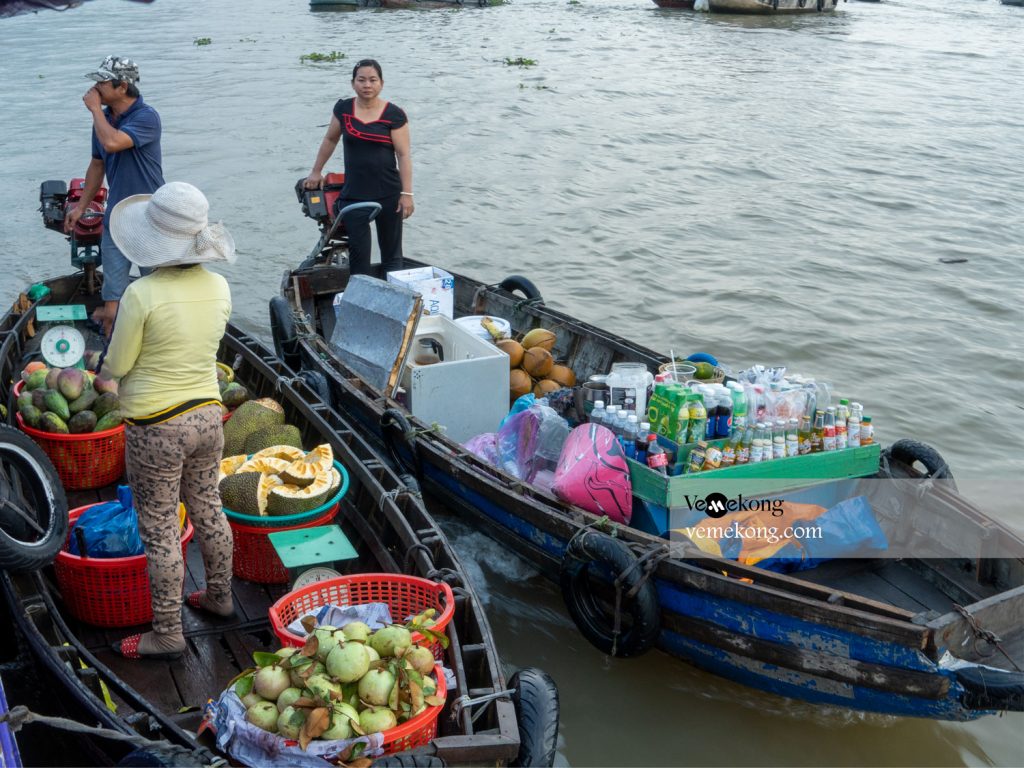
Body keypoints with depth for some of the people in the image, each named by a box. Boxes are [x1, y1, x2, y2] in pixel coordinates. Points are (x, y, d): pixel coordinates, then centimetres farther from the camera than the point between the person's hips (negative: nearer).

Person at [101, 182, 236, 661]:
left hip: (156, 429, -6)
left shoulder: (142, 294, -22)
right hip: (207, 415, 6)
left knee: (160, 531, 7)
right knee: (207, 511, 23)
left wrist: (105, 362, 8)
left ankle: (167, 635, 19)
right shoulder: (217, 287, -4)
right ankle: (220, 596, 42)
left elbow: (116, 366, -12)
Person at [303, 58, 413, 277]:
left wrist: (407, 193, -11)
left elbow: (403, 155, -6)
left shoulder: (394, 115, -6)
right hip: (353, 196, 2)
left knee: (391, 253, 7)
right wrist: (316, 172, 24)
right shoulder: (343, 109, 3)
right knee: (358, 255, 2)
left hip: (388, 195, -2)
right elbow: (330, 140, 18)